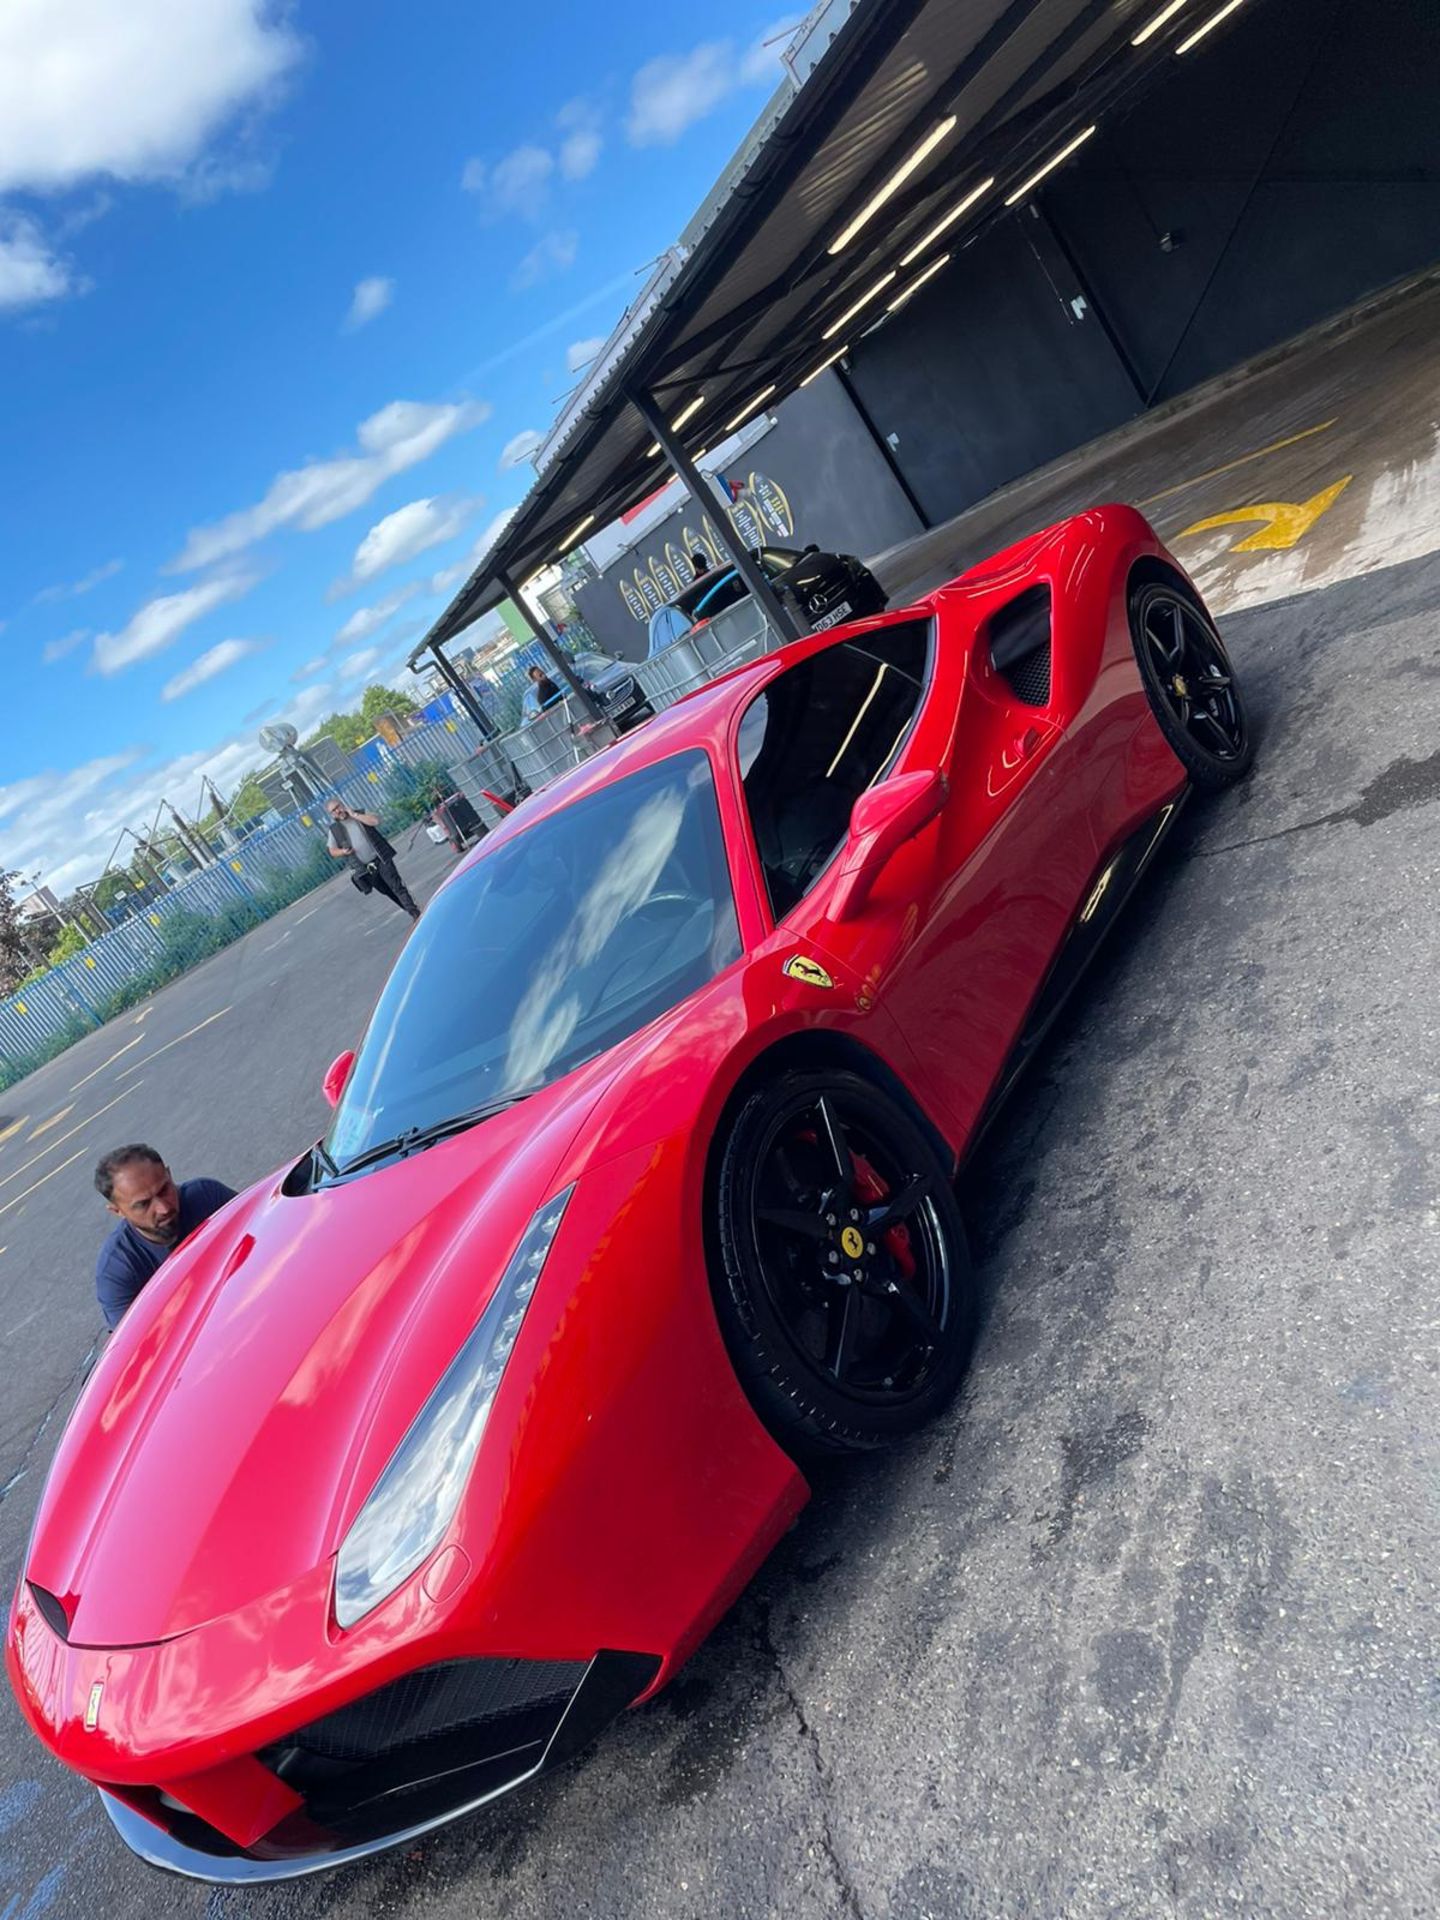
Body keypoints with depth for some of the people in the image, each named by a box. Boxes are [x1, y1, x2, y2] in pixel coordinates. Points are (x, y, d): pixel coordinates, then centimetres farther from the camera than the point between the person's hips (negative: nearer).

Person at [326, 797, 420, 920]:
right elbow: (332, 851, 9)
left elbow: (375, 821, -16)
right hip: (364, 868, 2)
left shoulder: (360, 814, 3)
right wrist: (343, 851, -13)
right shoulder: (334, 829, 4)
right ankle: (413, 913, 19)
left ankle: (415, 913, -8)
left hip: (381, 859, -2)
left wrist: (354, 815, -14)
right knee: (388, 892, 8)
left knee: (397, 886, -10)